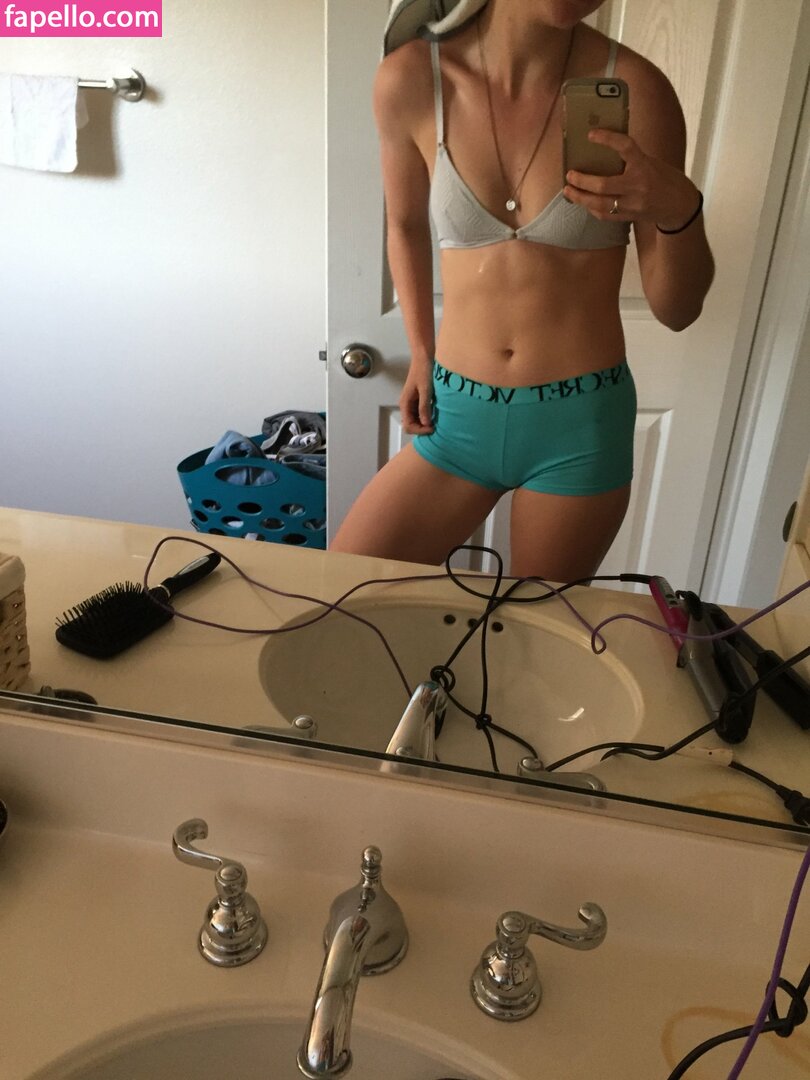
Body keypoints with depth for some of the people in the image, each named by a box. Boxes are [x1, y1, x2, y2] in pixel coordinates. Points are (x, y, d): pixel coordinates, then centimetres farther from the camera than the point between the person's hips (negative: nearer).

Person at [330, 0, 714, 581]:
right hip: (457, 411, 2)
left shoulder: (634, 90, -9)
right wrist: (421, 354, 9)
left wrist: (680, 212, -23)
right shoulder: (411, 79, -6)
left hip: (580, 424, -1)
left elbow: (677, 310, -4)